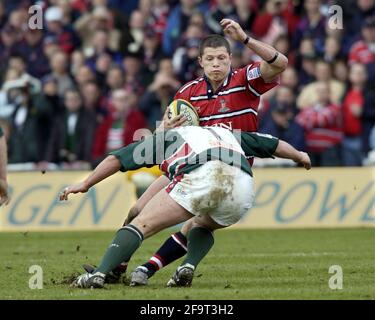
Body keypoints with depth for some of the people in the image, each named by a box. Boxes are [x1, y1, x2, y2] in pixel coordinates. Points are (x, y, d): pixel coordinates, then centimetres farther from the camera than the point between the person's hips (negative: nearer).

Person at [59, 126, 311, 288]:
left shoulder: (165, 137, 33)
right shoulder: (226, 133, 43)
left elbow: (117, 159, 31)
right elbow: (273, 144, 48)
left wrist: (85, 185, 38)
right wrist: (300, 156, 66)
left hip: (201, 177, -4)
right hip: (243, 186, 4)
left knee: (141, 225, 0)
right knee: (202, 225, 33)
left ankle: (100, 274, -18)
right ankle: (188, 268, 5)